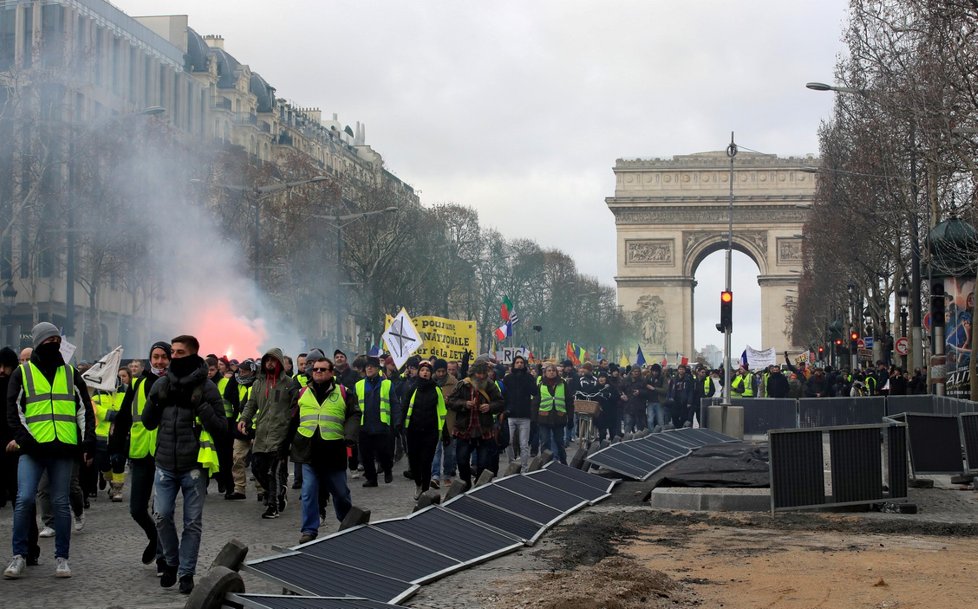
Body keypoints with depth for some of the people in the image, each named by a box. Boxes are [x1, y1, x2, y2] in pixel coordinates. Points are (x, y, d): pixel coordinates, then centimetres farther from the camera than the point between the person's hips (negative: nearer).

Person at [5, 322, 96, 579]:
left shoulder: (71, 373, 14)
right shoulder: (23, 373, 8)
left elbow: (84, 409, 14)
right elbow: (14, 409, 3)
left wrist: (88, 442, 3)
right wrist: (23, 438, -10)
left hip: (64, 448, 2)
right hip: (32, 448, -2)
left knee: (61, 503, 3)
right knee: (25, 499, -11)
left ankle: (61, 558, 11)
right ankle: (19, 556, 0)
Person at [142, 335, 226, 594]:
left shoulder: (206, 387, -4)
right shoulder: (161, 384, 6)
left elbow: (221, 428, -4)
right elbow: (148, 423, 11)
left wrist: (202, 407, -18)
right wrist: (155, 401, -7)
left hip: (194, 466, -3)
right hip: (165, 464, 3)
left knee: (192, 522, 4)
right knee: (162, 516, 2)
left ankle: (186, 572, 15)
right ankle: (171, 561, 24)